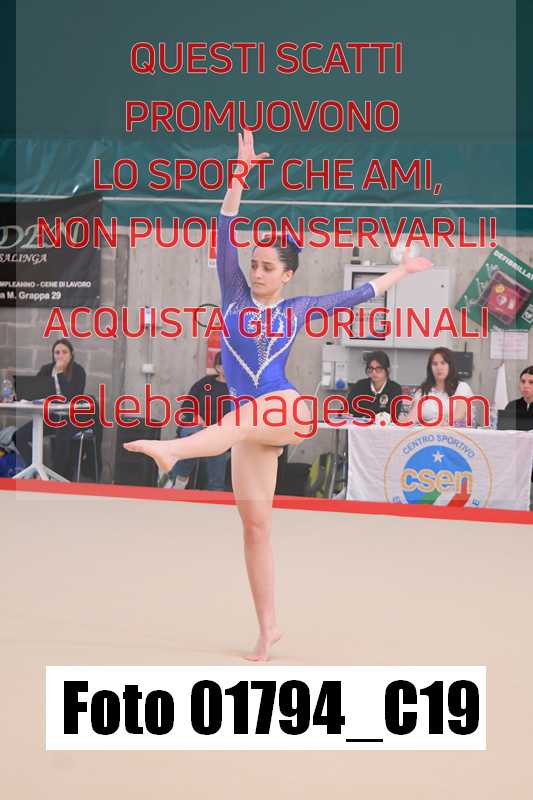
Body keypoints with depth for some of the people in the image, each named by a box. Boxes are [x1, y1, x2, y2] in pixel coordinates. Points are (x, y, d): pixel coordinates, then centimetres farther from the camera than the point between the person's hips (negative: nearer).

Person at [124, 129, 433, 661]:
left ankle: (173, 449, -67)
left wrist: (401, 271, 31)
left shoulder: (296, 310, 10)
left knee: (241, 419, -39)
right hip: (251, 421, 3)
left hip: (286, 410, -2)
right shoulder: (234, 295, 11)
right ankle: (268, 626, 5)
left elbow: (356, 294, 24)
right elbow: (225, 232, 3)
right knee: (254, 522, -2)